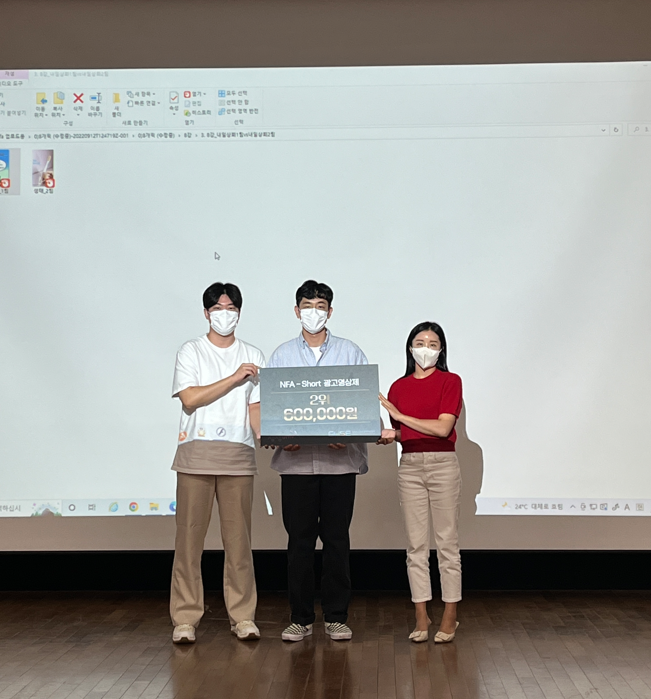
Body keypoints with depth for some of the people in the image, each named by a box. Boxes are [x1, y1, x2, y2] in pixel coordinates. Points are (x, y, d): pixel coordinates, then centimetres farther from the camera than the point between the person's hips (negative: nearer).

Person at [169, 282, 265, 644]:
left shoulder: (253, 356, 16)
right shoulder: (191, 352, 7)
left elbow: (255, 406, 10)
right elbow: (189, 398, -6)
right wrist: (234, 378, -9)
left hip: (238, 455, 2)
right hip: (196, 453, -2)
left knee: (238, 536, 2)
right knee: (189, 535, -2)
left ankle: (243, 616, 10)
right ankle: (185, 618, 5)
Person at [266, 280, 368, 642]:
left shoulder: (350, 352, 7)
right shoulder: (282, 355, 10)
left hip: (340, 459, -1)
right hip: (296, 459, 1)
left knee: (337, 539, 4)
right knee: (299, 540, 3)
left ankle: (337, 617, 14)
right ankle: (301, 618, 13)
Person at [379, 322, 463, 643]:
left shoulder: (450, 381, -1)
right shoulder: (398, 387, 11)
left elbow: (442, 427, -12)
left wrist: (399, 415, -10)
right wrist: (389, 436, -7)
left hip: (443, 463, -4)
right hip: (410, 465, 4)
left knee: (446, 542, 1)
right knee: (416, 544, 5)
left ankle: (450, 616, 10)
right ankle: (421, 616, 11)